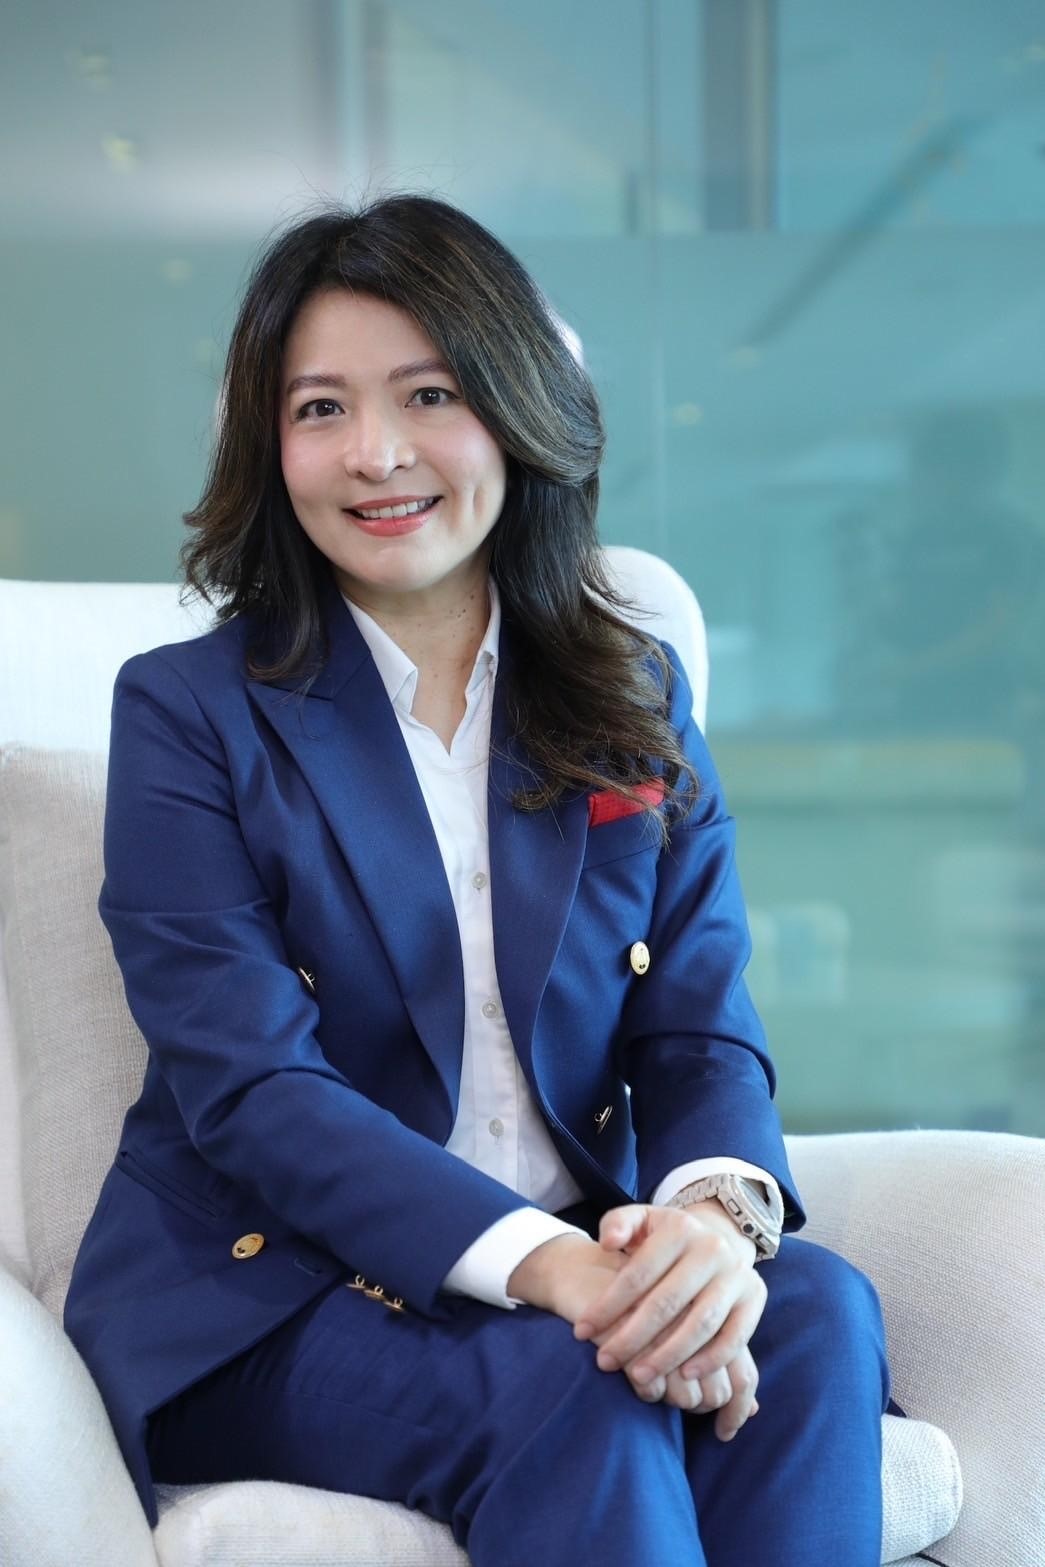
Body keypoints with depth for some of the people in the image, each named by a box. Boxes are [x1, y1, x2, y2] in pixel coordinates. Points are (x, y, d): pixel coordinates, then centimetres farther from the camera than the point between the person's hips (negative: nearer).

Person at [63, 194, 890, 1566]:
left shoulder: (637, 704, 11)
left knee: (818, 1313, -26)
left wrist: (717, 1207, -23)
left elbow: (701, 1028, 2)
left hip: (584, 1267, 4)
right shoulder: (188, 713, -1)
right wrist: (538, 1260, -28)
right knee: (583, 1398, -32)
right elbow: (250, 1084, -12)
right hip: (273, 1299, -4)